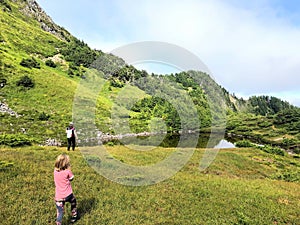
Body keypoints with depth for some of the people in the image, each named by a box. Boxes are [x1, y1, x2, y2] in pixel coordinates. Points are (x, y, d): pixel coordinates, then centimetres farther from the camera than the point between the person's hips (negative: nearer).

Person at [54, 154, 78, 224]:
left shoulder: (55, 170, -6)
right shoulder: (67, 171, -17)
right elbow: (71, 178, 0)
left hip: (59, 197, 2)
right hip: (68, 195, -2)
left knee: (59, 212, 8)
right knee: (73, 202, 29)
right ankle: (74, 217, 44)